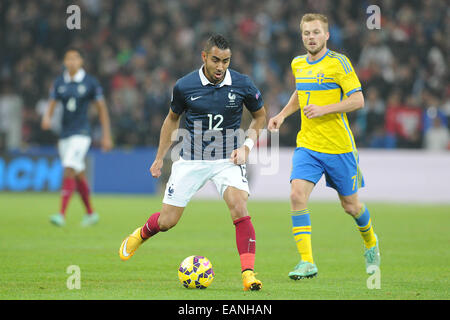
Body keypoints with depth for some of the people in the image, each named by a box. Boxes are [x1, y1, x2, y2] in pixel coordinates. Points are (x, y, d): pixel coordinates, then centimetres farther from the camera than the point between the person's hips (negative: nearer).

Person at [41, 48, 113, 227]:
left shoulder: (90, 82, -4)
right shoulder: (59, 82, 7)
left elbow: (101, 108, 1)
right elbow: (51, 104, 7)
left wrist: (106, 135, 0)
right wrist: (47, 117, -17)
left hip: (81, 133, -5)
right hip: (64, 135, 5)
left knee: (69, 170, -19)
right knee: (78, 175, 12)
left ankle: (62, 214, -24)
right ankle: (91, 213, 25)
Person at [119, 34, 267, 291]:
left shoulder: (242, 85, -8)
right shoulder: (185, 86, -7)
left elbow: (260, 116, 10)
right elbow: (172, 119, 11)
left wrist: (247, 146, -4)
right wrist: (160, 158, 13)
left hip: (228, 157, -1)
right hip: (191, 160, 1)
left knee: (239, 209, -25)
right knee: (167, 221, 4)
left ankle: (248, 273, -24)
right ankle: (141, 235, 39)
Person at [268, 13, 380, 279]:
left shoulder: (338, 62, -9)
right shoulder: (298, 64, 9)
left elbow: (358, 100, -13)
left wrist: (324, 109, -23)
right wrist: (282, 115, 15)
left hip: (339, 147, -4)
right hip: (307, 145, 4)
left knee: (350, 205, 9)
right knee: (298, 195, -19)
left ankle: (370, 243, 42)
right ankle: (307, 262, -19)